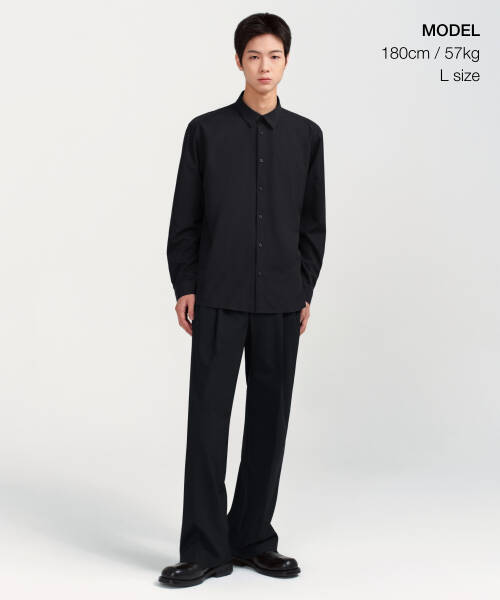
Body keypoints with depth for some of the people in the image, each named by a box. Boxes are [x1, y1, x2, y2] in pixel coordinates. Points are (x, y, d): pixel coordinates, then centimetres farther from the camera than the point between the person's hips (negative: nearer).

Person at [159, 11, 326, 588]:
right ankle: (204, 550, 4)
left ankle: (253, 538, 19)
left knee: (270, 418, 6)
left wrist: (305, 291, 7)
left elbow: (313, 222, 11)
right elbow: (184, 217, 3)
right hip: (218, 297, -2)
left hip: (280, 301, 2)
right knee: (208, 417, -4)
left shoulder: (306, 136, 8)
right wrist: (183, 287, -2)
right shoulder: (206, 130, 3)